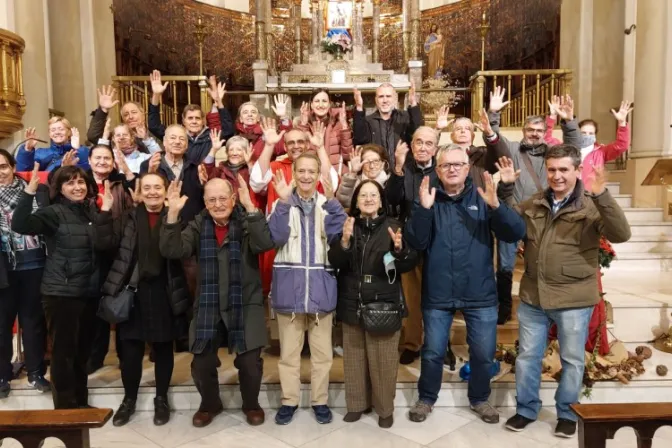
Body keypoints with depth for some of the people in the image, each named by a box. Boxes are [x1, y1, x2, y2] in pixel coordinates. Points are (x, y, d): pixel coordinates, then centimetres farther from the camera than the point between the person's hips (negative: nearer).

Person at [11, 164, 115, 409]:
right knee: (64, 351, 0)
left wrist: (105, 212, -15)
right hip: (61, 293, -6)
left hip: (89, 292, 6)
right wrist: (29, 191, -32)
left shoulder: (93, 212, 8)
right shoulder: (54, 212, -8)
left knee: (82, 350, 15)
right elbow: (19, 225, -24)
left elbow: (104, 245, -7)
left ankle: (81, 404, 29)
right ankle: (65, 408, 12)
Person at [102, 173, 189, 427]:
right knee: (131, 348, 8)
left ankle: (161, 399, 27)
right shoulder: (130, 217, 4)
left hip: (165, 292, -1)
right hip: (135, 291, 1)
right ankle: (129, 399, 28)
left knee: (163, 347, 10)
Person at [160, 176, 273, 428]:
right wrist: (173, 214, -20)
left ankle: (251, 404, 29)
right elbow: (172, 251, -9)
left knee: (249, 362, -1)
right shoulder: (199, 225, 3)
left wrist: (250, 206, -32)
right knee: (201, 364, 5)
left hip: (245, 305, -2)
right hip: (208, 306, 3)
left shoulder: (247, 222, -5)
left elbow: (265, 244, -25)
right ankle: (209, 404, 35)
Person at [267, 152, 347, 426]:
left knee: (322, 350, 10)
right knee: (288, 350, 9)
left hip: (320, 285, 1)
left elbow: (338, 235, -12)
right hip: (289, 284, 0)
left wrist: (331, 201, -23)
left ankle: (319, 400, 26)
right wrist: (284, 202, -21)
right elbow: (276, 237, -12)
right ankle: (289, 400, 24)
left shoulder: (328, 204, 4)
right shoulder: (282, 203, 3)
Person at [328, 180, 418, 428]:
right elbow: (334, 262, -7)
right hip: (352, 303, 2)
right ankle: (356, 404, 26)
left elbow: (409, 264, -4)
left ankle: (385, 408, 18)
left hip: (385, 304, -2)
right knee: (354, 357, 11)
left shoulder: (393, 226, -1)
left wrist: (400, 249, -24)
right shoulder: (347, 226, 4)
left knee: (384, 359, 3)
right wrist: (345, 241, -24)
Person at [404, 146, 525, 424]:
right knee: (433, 352, 11)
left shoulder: (482, 198, 0)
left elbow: (516, 233, -11)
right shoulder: (428, 199, -1)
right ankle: (426, 398, 32)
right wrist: (423, 209, -26)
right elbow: (416, 243, -12)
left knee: (483, 353, 12)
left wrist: (495, 206, -27)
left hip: (480, 294, 1)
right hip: (438, 294, 0)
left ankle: (479, 399, 35)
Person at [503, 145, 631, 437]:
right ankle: (526, 409, 30)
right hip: (532, 296, 4)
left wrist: (601, 195, -34)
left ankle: (567, 414, 32)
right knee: (527, 356, 13)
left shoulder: (591, 206, -9)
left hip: (574, 300, -3)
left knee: (572, 360, 12)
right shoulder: (532, 204, 5)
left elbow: (621, 234, -23)